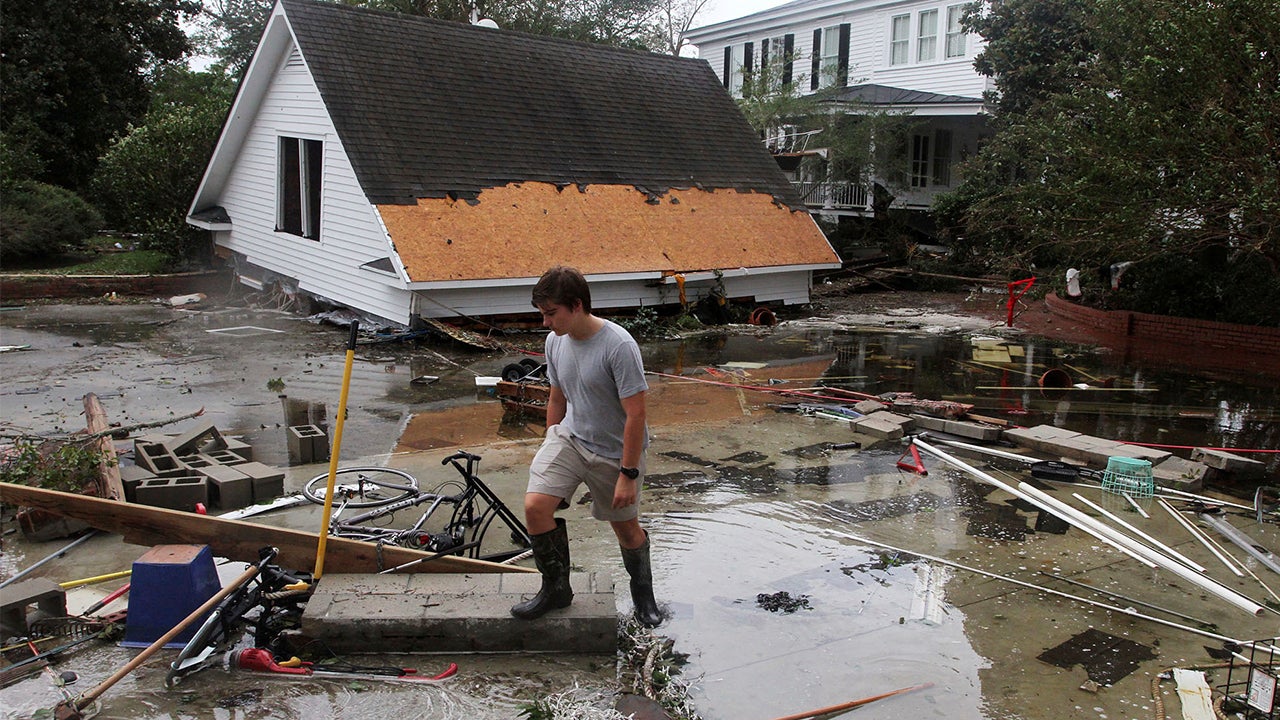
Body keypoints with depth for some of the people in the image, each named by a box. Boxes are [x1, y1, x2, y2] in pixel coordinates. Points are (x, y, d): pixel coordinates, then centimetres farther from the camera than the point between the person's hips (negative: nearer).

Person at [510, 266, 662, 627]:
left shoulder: (619, 346, -26)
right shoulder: (556, 342, -4)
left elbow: (635, 414, -23)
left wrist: (628, 474, -21)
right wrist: (549, 452, 17)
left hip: (614, 452, -5)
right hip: (569, 437, 5)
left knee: (626, 528, 10)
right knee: (535, 505, -14)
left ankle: (643, 594, 39)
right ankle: (556, 589, 7)